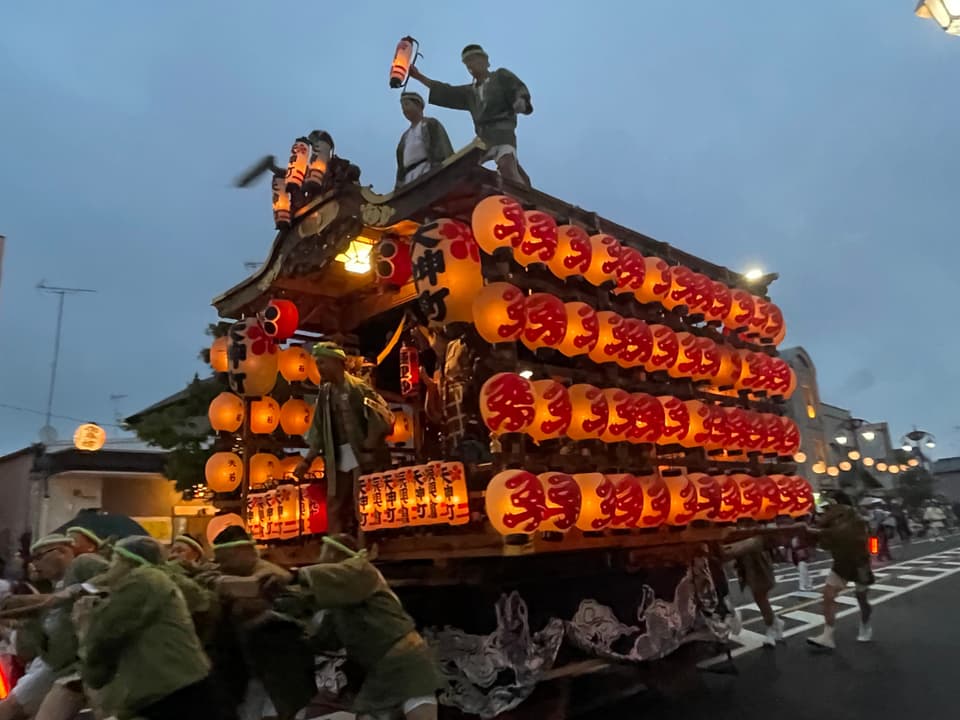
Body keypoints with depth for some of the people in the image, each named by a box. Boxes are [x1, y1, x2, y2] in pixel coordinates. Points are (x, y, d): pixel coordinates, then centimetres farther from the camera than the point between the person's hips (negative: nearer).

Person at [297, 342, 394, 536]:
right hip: (338, 458, 6)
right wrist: (308, 459, 7)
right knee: (334, 505, 9)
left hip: (360, 455, -6)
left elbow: (383, 416, -13)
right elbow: (319, 431, 13)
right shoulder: (325, 392, 10)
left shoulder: (357, 387, -9)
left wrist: (370, 444, -14)